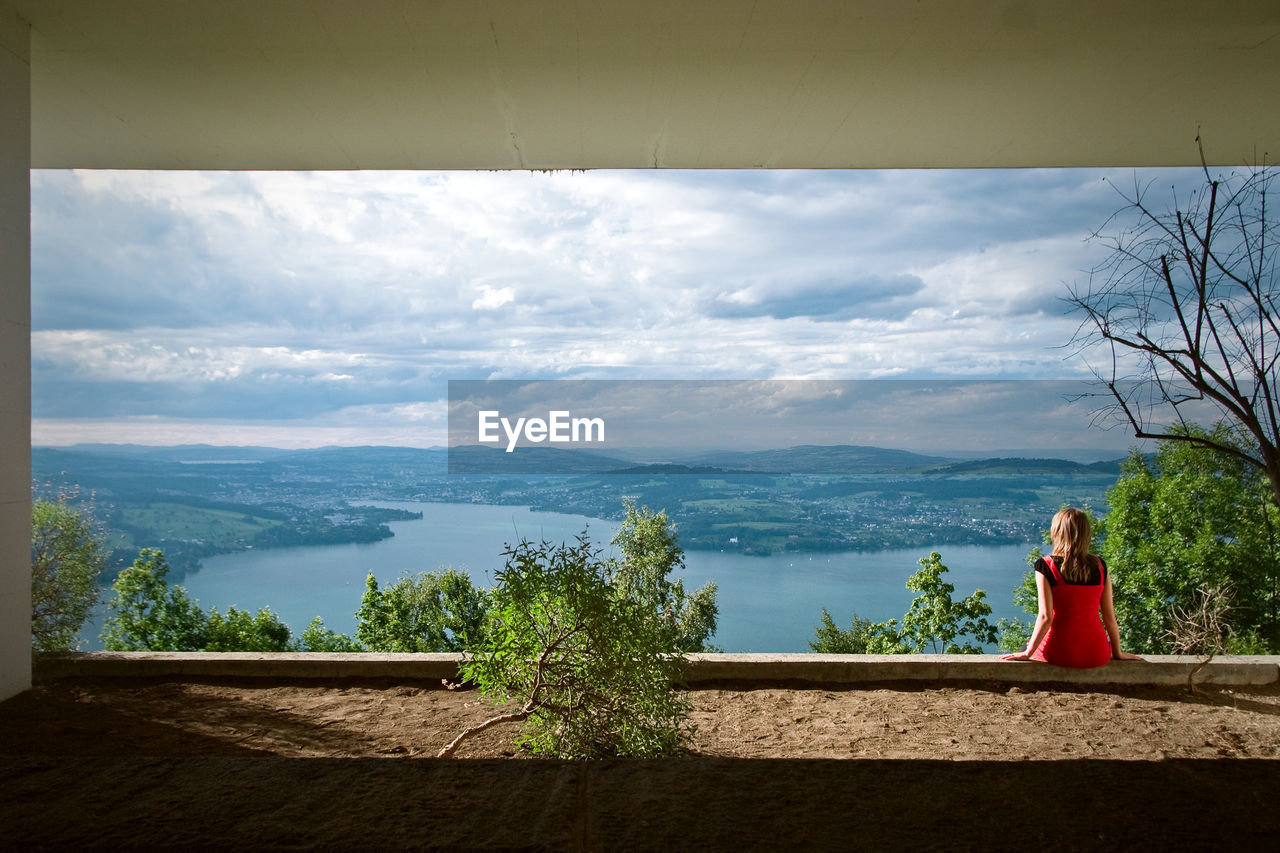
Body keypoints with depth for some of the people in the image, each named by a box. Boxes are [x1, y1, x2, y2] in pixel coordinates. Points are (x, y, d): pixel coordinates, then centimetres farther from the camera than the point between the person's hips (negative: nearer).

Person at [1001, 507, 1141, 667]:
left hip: (1059, 653, -3)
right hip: (1097, 656, 3)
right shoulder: (1100, 566, 0)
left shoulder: (1046, 565, -10)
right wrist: (1117, 652, 17)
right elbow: (1110, 616, 3)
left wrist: (1027, 653, -5)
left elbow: (1046, 617, -14)